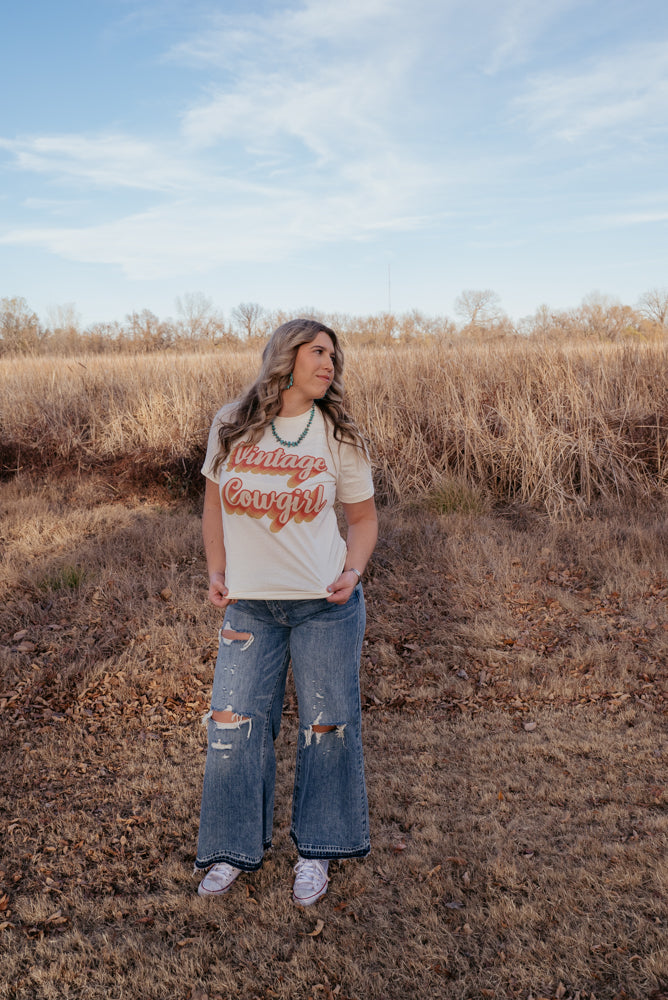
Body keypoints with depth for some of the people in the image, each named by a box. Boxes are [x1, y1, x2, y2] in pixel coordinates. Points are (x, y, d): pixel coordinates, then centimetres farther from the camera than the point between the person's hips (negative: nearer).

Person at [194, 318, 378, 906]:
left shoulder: (339, 437, -2)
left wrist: (352, 573, -12)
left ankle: (316, 850, 30)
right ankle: (235, 850, 27)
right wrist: (217, 573, 2)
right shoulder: (230, 426, 0)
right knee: (234, 724, 4)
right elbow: (215, 503, 12)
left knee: (328, 725, 7)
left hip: (325, 604, -1)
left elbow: (363, 517, 6)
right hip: (249, 605, 1)